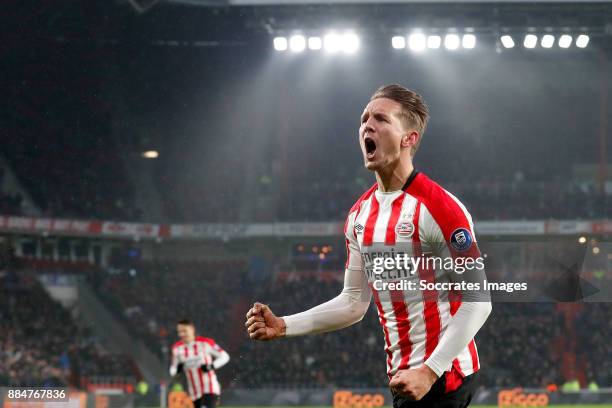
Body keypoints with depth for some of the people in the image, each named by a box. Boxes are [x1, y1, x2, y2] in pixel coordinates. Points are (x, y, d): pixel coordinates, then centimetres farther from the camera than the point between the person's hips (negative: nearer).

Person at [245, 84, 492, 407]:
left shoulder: (438, 207, -13)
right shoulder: (359, 214, 11)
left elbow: (477, 301, -15)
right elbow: (354, 302, 18)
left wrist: (429, 372, -21)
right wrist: (283, 327, 7)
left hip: (443, 377, -7)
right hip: (403, 377, 7)